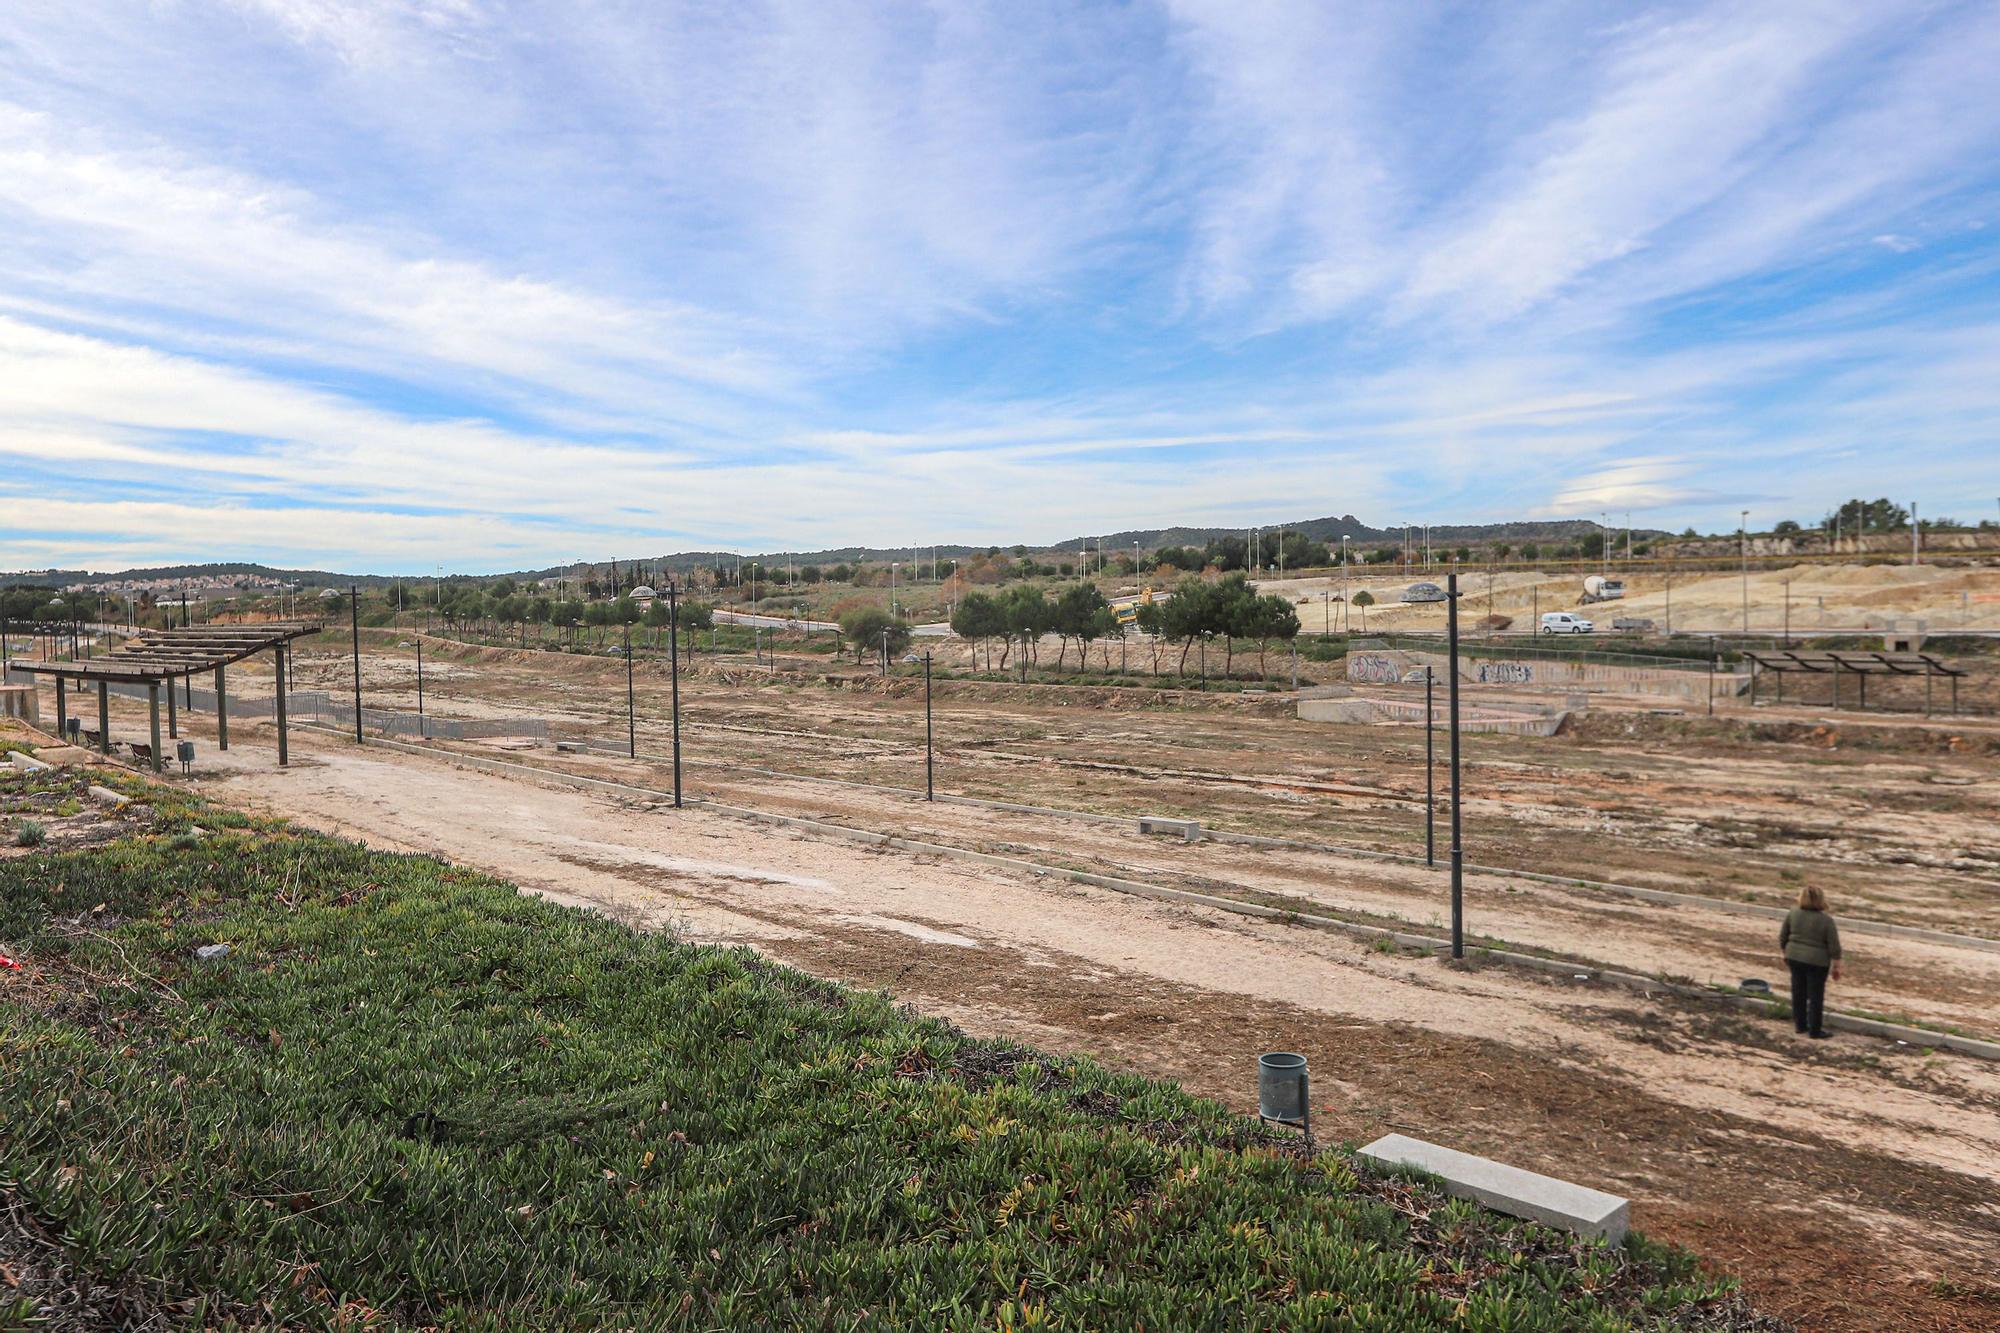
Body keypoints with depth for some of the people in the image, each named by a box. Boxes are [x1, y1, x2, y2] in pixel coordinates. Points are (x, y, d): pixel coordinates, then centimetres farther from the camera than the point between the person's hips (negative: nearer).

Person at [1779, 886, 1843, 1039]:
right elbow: (1834, 947, -11)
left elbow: (1782, 938, 5)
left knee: (1798, 992, 14)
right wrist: (1836, 967, -2)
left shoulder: (1792, 914, -3)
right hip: (1816, 961, -4)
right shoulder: (1826, 920, -14)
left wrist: (1786, 954, 18)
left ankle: (1800, 1024, 23)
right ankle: (1815, 1030, 10)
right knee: (1816, 995, 5)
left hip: (1794, 958, 4)